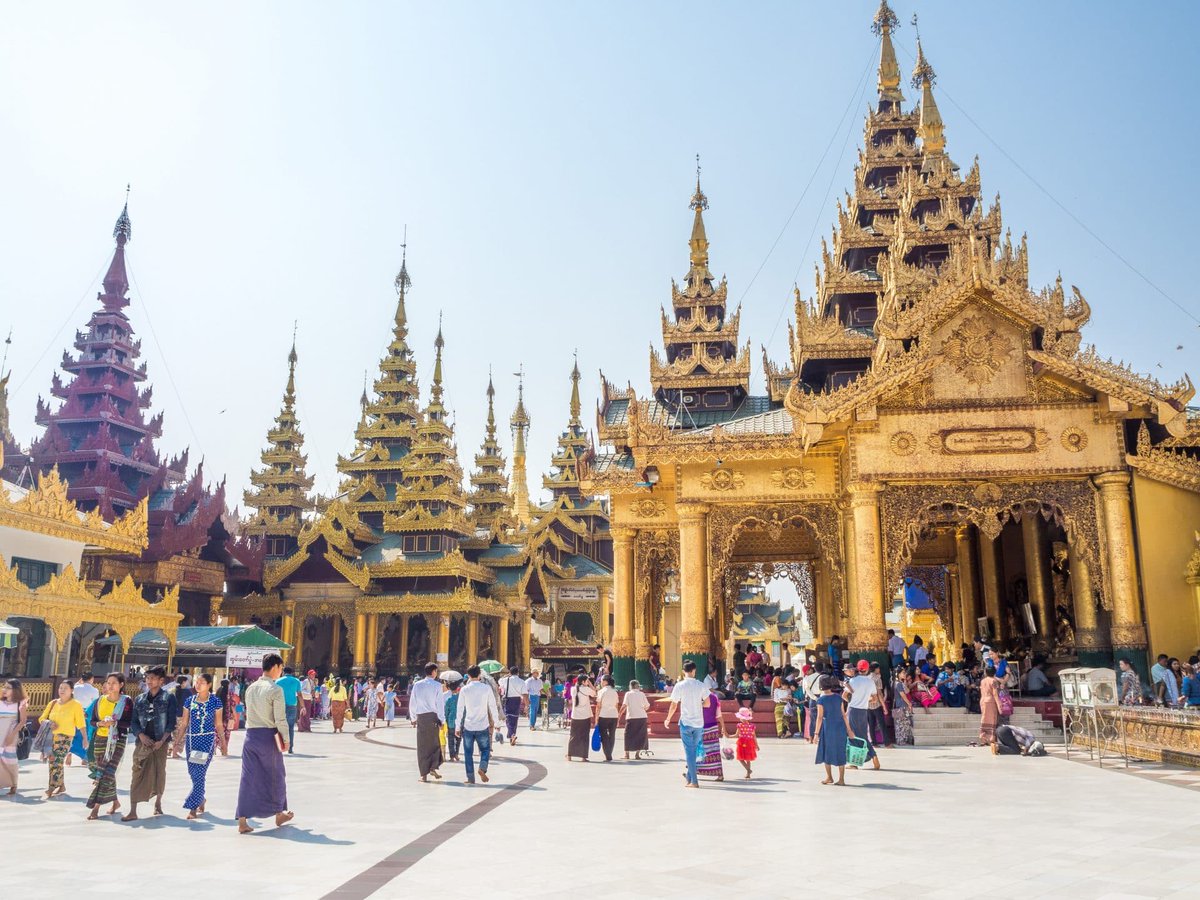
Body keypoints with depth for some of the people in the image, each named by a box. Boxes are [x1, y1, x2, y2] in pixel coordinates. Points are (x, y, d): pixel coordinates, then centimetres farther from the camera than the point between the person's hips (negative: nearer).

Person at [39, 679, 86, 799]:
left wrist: (85, 738, -9)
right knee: (52, 762, 12)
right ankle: (61, 786, 25)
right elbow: (42, 718, 14)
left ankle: (50, 789, -11)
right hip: (51, 736, 6)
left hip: (65, 737, -6)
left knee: (57, 763, -13)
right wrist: (48, 722, -9)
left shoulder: (75, 705, -5)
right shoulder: (53, 703, 8)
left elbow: (80, 723, -5)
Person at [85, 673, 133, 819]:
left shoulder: (127, 701, -5)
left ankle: (96, 807, -9)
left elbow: (129, 723, -8)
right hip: (100, 740, 5)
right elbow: (92, 721, 8)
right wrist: (100, 723, -13)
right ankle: (115, 801, 26)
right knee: (103, 772, 10)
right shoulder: (100, 700, 6)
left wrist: (115, 722, -24)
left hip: (117, 741, -4)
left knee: (107, 773, -12)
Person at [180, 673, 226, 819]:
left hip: (207, 740, -4)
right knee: (193, 773, 9)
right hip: (191, 739, 4)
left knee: (199, 773, -10)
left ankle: (194, 807, -4)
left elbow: (219, 725, 3)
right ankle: (201, 800, 31)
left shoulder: (215, 701, -2)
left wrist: (223, 743, 4)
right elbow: (184, 723, 10)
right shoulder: (190, 701, 5)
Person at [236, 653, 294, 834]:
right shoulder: (275, 689, -13)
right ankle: (279, 814, 28)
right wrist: (285, 739, -4)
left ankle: (242, 821, 3)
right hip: (268, 736, -5)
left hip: (250, 735, 5)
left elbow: (248, 714, 12)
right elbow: (280, 719, -15)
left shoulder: (250, 688, 8)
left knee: (249, 777, 7)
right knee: (275, 776, 12)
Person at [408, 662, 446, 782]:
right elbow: (440, 703, -6)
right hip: (433, 716, -3)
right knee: (435, 743, 12)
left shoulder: (417, 685, 5)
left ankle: (424, 774, 7)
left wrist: (413, 718, 18)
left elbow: (412, 703, 8)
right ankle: (433, 767, -2)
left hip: (420, 717, 3)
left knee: (422, 745, 7)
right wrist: (442, 720, -1)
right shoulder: (437, 685, -5)